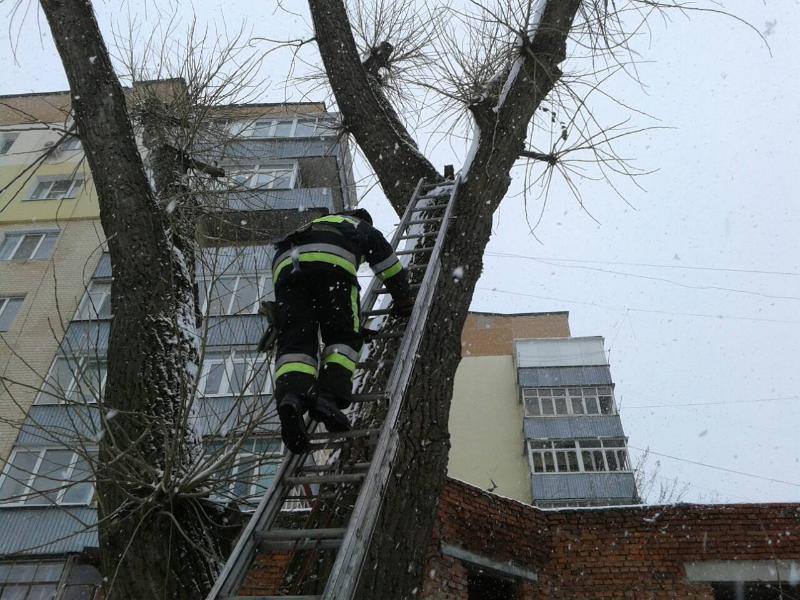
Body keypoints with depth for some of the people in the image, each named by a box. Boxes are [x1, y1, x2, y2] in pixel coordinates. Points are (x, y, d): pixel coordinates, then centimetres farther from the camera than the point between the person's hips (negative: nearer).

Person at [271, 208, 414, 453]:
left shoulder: (315, 224, 49)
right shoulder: (364, 229, 37)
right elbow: (392, 270, 38)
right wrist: (404, 304, 53)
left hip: (286, 264, 4)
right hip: (332, 262, -3)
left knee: (293, 341, -6)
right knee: (344, 338, 1)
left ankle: (291, 396, -33)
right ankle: (329, 396, -23)